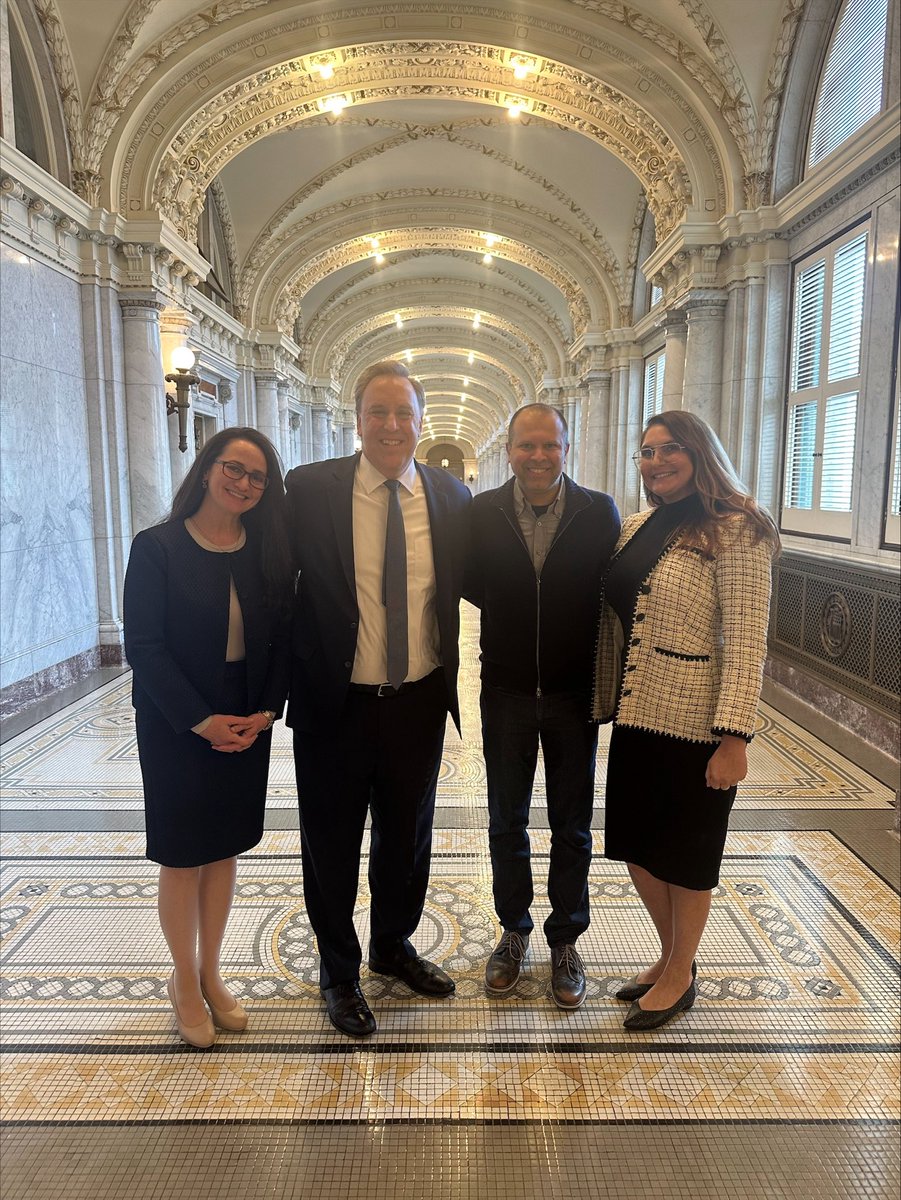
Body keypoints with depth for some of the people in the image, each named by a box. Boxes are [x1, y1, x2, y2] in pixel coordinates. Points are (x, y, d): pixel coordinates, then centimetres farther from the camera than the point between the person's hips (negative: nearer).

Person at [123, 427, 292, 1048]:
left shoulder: (267, 552, 1)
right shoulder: (158, 547, -11)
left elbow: (281, 638, 3)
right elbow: (144, 646, -13)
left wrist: (266, 711, -9)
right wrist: (201, 721, -16)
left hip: (247, 724, 4)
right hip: (176, 726, -4)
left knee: (225, 848, 14)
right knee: (182, 855, 9)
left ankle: (210, 973, 34)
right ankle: (184, 980, 30)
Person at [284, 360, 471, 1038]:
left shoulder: (452, 496, -1)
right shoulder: (309, 489, -8)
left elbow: (465, 584, 9)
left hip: (419, 701, 3)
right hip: (335, 701, -2)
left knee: (409, 836, 21)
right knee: (332, 845, 14)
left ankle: (394, 945, 48)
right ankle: (340, 972, 40)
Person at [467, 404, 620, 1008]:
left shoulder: (599, 512, -7)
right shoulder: (482, 513, -4)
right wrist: (516, 616, 0)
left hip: (575, 692, -1)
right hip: (506, 691, 1)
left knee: (573, 828, 13)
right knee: (506, 822, 15)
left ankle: (565, 941, 33)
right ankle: (514, 932, 36)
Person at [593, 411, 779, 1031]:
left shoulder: (733, 530, -12)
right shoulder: (637, 526, 8)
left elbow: (746, 640, -16)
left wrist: (734, 739, -19)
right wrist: (606, 700, 10)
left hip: (695, 723, -7)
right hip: (637, 715, 7)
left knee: (685, 852, 11)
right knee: (636, 844, 16)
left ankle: (681, 976, 35)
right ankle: (670, 957, 41)